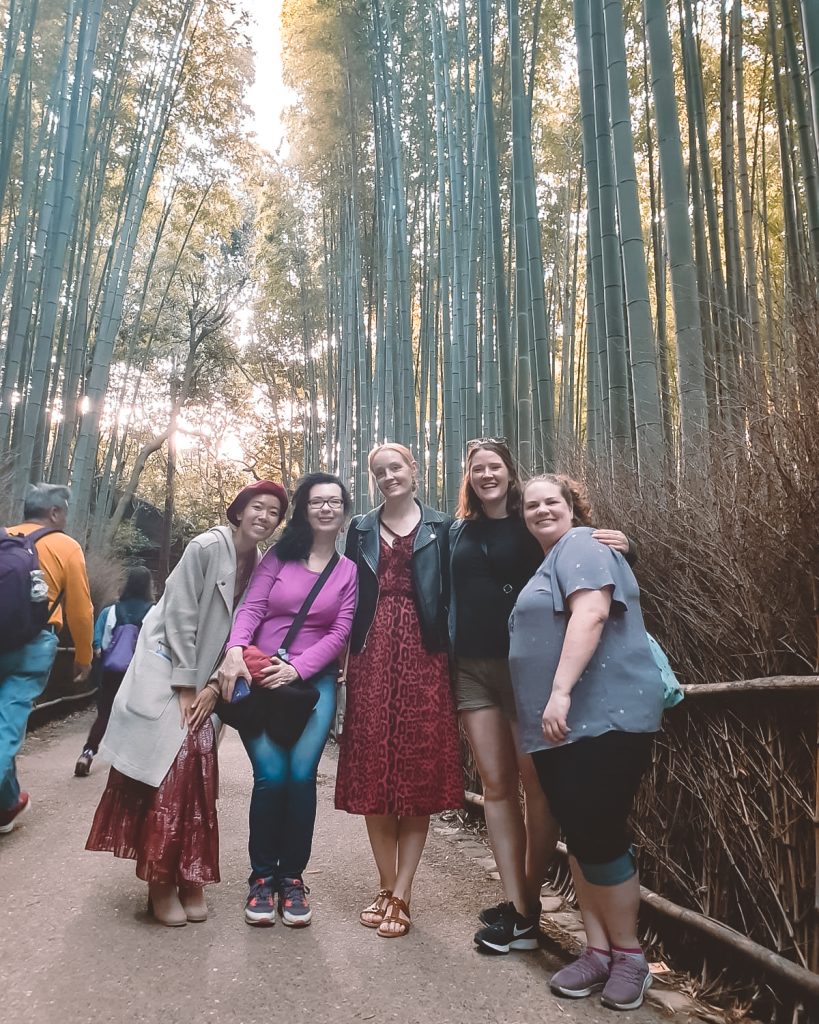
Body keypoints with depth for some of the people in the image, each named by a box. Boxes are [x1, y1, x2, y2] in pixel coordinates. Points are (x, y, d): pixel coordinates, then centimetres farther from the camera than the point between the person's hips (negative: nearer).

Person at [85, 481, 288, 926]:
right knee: (171, 764, -8)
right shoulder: (207, 546, -16)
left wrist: (212, 686, -6)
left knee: (198, 768, 2)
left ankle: (188, 876, 13)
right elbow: (179, 615, -16)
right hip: (165, 667, -5)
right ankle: (161, 880, 5)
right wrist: (185, 687, -14)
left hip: (203, 676, 5)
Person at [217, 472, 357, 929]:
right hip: (258, 677, 0)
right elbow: (251, 608, -2)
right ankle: (262, 877, 9)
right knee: (271, 774, -12)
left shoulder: (349, 570, 7)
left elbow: (339, 633, 1)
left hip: (314, 680, 1)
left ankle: (293, 877, 8)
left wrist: (296, 669, -12)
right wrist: (235, 650, -21)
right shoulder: (279, 556, 6)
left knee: (301, 772, -12)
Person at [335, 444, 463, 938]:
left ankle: (401, 895, 11)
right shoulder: (361, 529, 14)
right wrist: (351, 656, 3)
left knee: (418, 772, 0)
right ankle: (387, 887, 20)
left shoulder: (440, 527, 7)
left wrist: (449, 656, -6)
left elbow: (451, 595, 2)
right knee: (373, 771, 4)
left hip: (423, 655, -2)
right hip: (373, 655, 2)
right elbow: (351, 596, 11)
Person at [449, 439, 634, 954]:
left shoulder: (531, 523, 0)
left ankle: (529, 900, 18)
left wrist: (616, 541, -20)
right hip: (472, 668, 4)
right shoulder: (459, 531, 12)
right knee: (497, 784, 5)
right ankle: (517, 909, 13)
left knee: (536, 784, 2)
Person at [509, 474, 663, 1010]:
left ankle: (629, 955, 15)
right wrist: (546, 705, 25)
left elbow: (591, 613, -22)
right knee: (579, 836, 12)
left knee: (599, 835, -4)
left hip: (604, 718, -9)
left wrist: (561, 691, -28)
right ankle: (598, 950, 23)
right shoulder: (550, 562, 23)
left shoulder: (580, 546, -7)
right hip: (560, 727, 10)